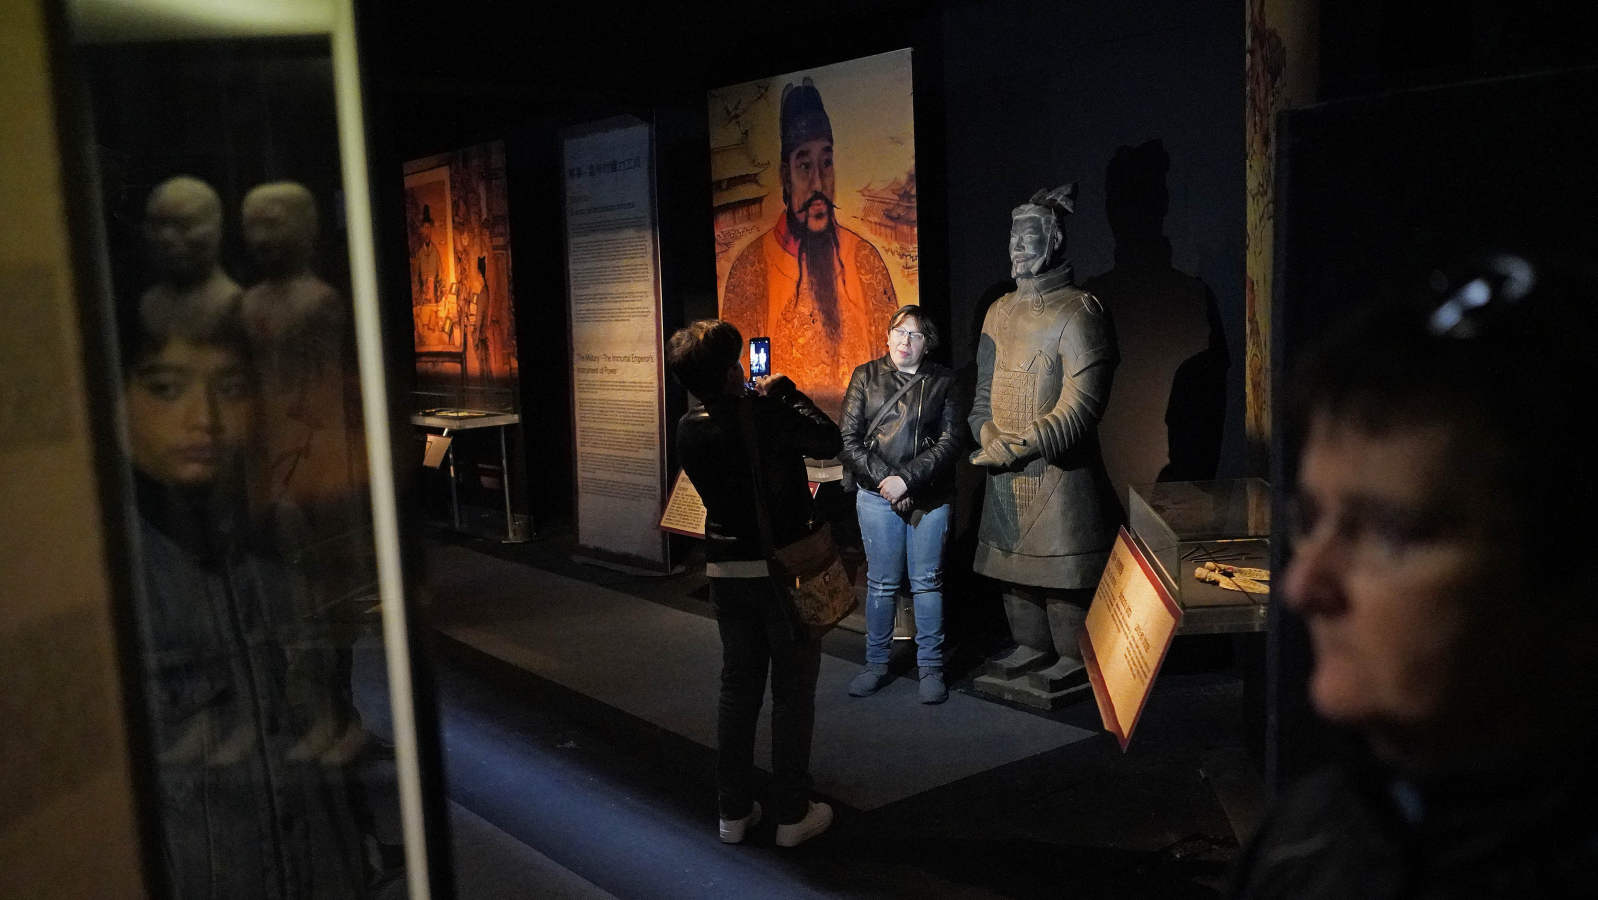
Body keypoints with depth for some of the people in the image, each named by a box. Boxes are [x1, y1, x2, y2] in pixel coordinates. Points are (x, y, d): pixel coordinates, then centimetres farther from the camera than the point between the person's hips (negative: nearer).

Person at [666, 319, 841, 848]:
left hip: (726, 570, 5)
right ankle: (792, 815, 16)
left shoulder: (688, 429, -4)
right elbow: (829, 440, -4)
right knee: (793, 691, 8)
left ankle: (734, 811, 23)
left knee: (738, 687, 15)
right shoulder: (766, 414, -19)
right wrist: (787, 392, 4)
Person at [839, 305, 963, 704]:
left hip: (930, 497, 0)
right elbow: (849, 439, 1)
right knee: (881, 582, 6)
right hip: (877, 495, 0)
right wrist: (884, 478, -11)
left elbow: (950, 441, -4)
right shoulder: (866, 376, 5)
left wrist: (907, 479, -14)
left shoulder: (943, 381, 3)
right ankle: (877, 663, 18)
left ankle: (931, 666, 16)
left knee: (927, 581, 5)